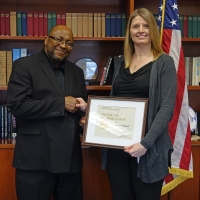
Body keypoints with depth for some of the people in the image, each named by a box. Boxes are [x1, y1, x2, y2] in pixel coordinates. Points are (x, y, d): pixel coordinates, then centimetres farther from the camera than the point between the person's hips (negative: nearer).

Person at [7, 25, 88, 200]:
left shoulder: (76, 72, 14)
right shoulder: (24, 65, -3)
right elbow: (17, 105, -15)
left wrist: (83, 110, -3)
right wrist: (61, 103, -16)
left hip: (70, 157, 5)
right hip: (36, 157, -5)